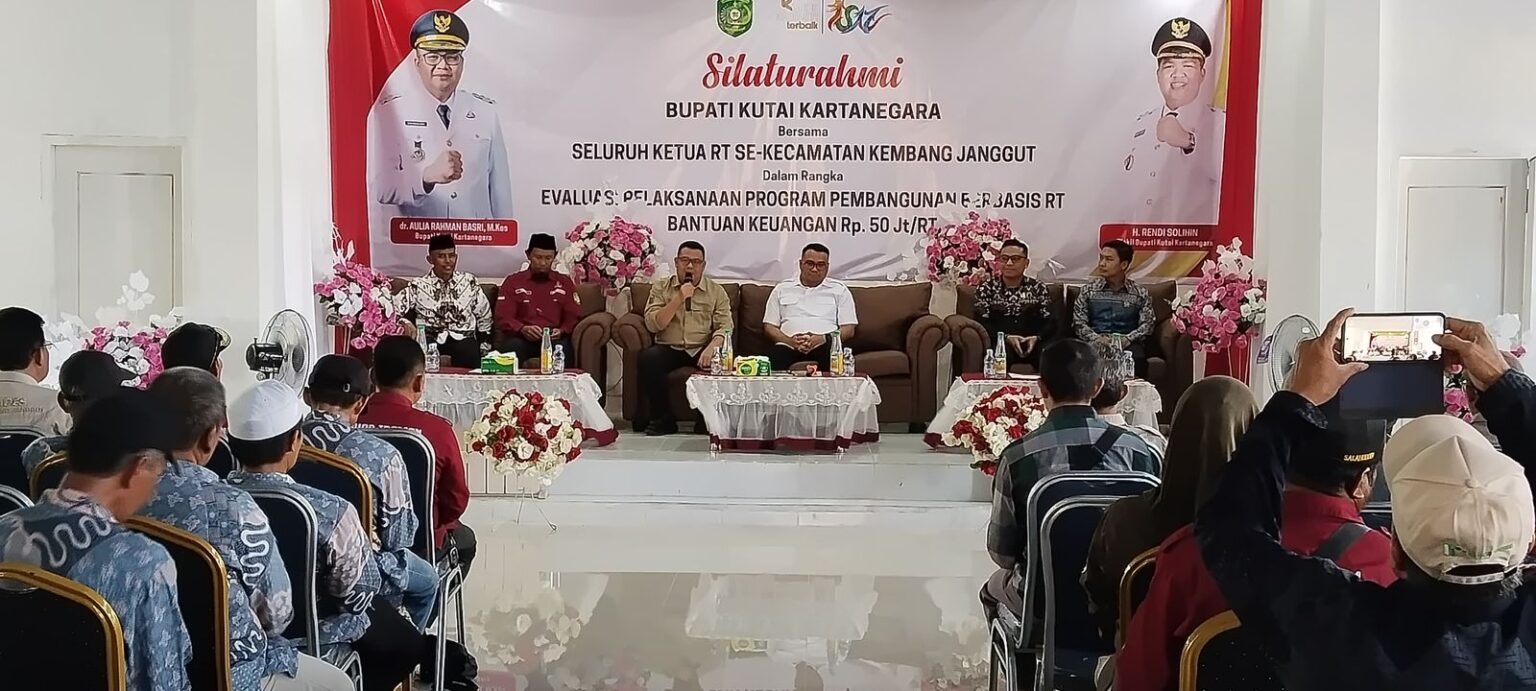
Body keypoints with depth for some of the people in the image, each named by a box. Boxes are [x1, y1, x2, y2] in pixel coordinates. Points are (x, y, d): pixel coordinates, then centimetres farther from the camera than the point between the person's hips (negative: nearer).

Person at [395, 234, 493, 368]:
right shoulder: (418, 285, 9)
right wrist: (405, 323, -20)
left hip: (463, 338, 1)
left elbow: (484, 315, 19)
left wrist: (484, 346, 12)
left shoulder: (469, 281, 14)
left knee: (469, 357, -34)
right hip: (430, 339, 0)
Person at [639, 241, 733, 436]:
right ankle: (663, 420, -17)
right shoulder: (660, 288, 12)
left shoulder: (716, 291, 12)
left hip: (701, 350, 0)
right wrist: (679, 298, -11)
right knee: (648, 358, -32)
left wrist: (712, 348, -21)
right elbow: (652, 324, -3)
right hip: (669, 349, 0)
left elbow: (725, 327, 0)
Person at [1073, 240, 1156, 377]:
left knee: (1136, 358, -36)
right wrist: (1096, 338, -10)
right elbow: (1078, 322, 8)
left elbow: (1148, 323, 5)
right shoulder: (1089, 290, 14)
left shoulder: (1140, 293, 12)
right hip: (1097, 342, 0)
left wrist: (1128, 339, -13)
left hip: (1128, 343, 0)